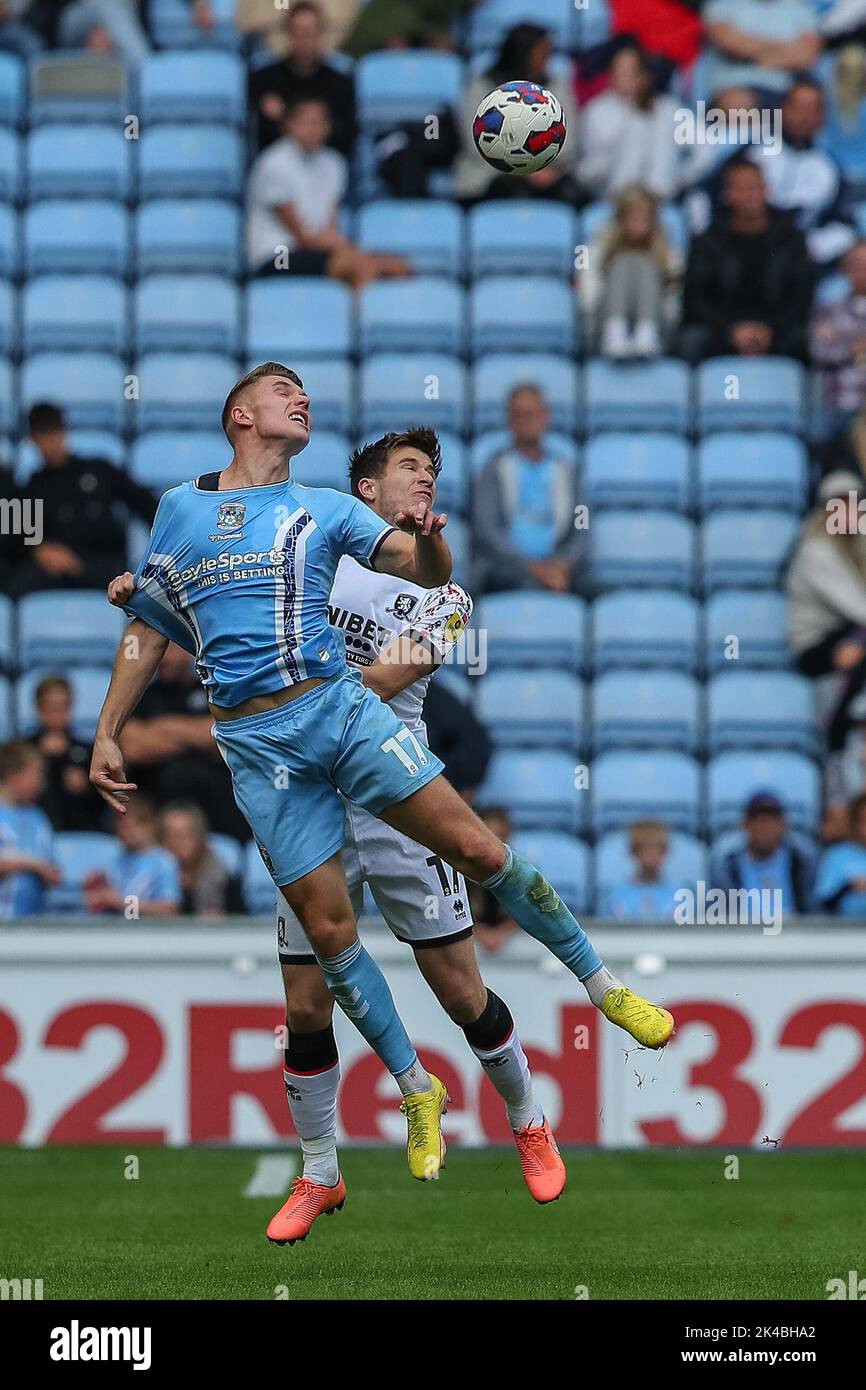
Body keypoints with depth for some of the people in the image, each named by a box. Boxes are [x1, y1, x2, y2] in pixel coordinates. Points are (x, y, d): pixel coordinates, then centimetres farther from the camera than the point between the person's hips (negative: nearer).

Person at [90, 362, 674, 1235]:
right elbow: (149, 630, 20)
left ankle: (603, 986, 5)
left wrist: (427, 533, -23)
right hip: (255, 742, 0)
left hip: (339, 706, 0)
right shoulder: (181, 507, 12)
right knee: (328, 925, -2)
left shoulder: (323, 510, 9)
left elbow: (427, 573, 0)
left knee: (475, 847, -9)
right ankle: (417, 1091, 10)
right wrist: (106, 733, 13)